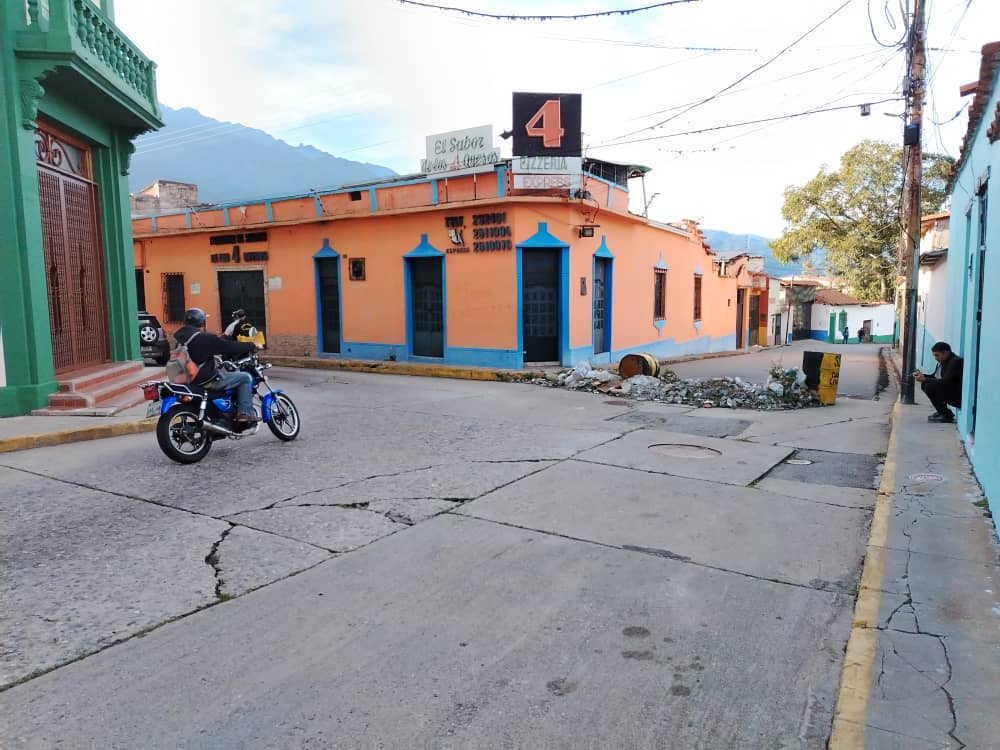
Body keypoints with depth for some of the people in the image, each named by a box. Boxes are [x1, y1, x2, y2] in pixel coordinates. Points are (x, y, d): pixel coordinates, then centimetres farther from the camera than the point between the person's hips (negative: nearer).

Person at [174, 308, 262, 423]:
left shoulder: (180, 336, 9)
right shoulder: (204, 338, -18)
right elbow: (228, 346, -16)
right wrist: (252, 346, -4)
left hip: (189, 378, 9)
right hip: (205, 380, -9)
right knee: (245, 377, -1)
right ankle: (245, 413, -5)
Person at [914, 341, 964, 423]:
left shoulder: (956, 361, -20)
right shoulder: (943, 361, 8)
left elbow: (945, 382, -28)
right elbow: (935, 377, 17)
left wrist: (925, 379, -27)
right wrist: (922, 376, -3)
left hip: (958, 397, -10)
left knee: (930, 387, -23)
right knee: (924, 384, 5)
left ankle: (947, 415, -11)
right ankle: (942, 410, 10)